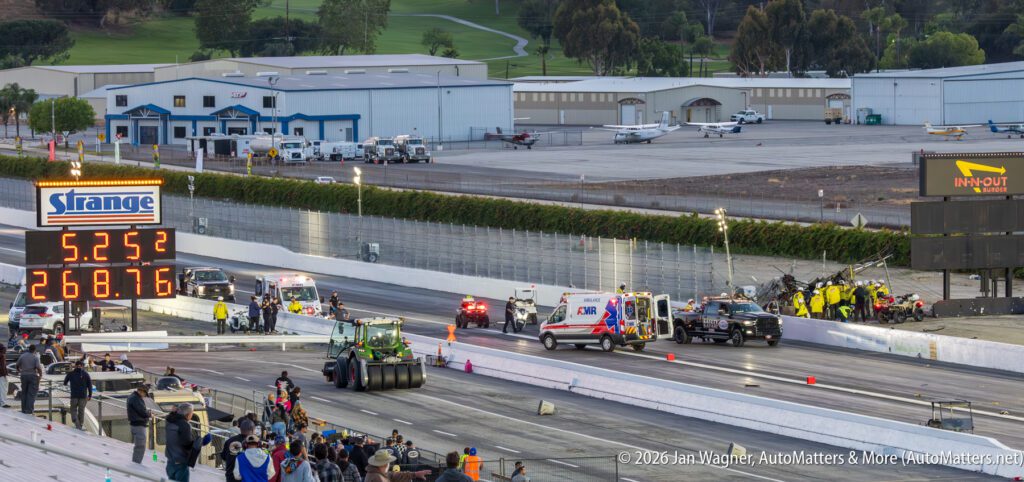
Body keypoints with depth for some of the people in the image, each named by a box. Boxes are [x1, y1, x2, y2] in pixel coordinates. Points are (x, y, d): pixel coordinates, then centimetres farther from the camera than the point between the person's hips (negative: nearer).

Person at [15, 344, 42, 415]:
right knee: (31, 394, -1)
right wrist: (40, 374, -2)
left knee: (24, 393, 14)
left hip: (24, 375, 3)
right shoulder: (35, 357, -9)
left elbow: (16, 366, 8)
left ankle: (24, 409, 16)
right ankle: (29, 410, -6)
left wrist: (19, 372, 26)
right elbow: (38, 367, -19)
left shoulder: (22, 356, 2)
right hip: (33, 376, -3)